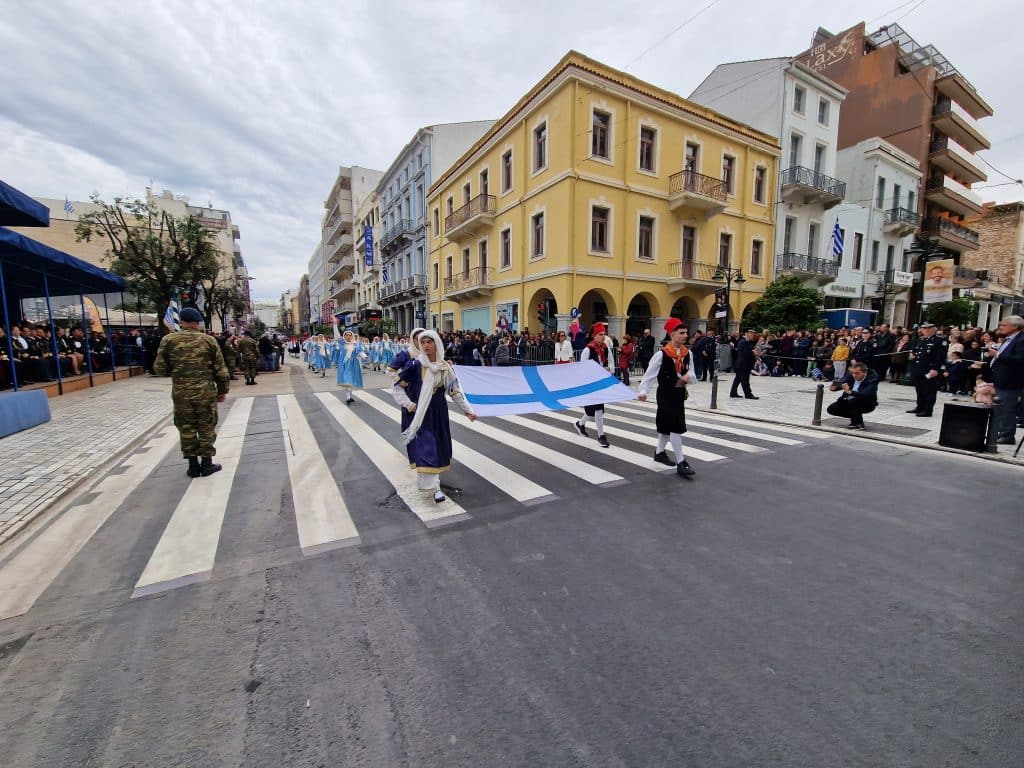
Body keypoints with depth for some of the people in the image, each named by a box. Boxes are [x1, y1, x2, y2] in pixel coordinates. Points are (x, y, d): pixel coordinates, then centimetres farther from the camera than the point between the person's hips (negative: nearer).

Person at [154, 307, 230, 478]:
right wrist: (222, 390, 8)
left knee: (187, 429, 11)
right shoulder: (209, 340, -2)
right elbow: (220, 369, -1)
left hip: (181, 393, 1)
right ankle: (206, 463, 15)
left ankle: (193, 465, 17)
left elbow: (159, 368, 0)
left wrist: (175, 371, 21)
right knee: (206, 428, 9)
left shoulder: (168, 340, -1)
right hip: (206, 392, -1)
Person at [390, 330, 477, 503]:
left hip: (438, 414, 4)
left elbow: (455, 391, 4)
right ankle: (434, 487, -1)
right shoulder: (414, 365, -10)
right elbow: (397, 387, -5)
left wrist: (467, 410, 1)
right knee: (425, 448, -6)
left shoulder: (445, 368, -1)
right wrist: (409, 405, -12)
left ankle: (432, 477, 35)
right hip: (420, 414, -4)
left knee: (438, 445, 13)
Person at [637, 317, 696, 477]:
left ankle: (659, 453, 36)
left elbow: (691, 373, 13)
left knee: (667, 426, 18)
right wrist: (643, 391, -22)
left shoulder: (687, 353, 3)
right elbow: (649, 374, -14)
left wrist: (689, 376, -10)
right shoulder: (661, 354, -16)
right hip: (665, 395, -7)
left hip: (679, 394, 7)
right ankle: (680, 463, 0)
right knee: (676, 427, -8)